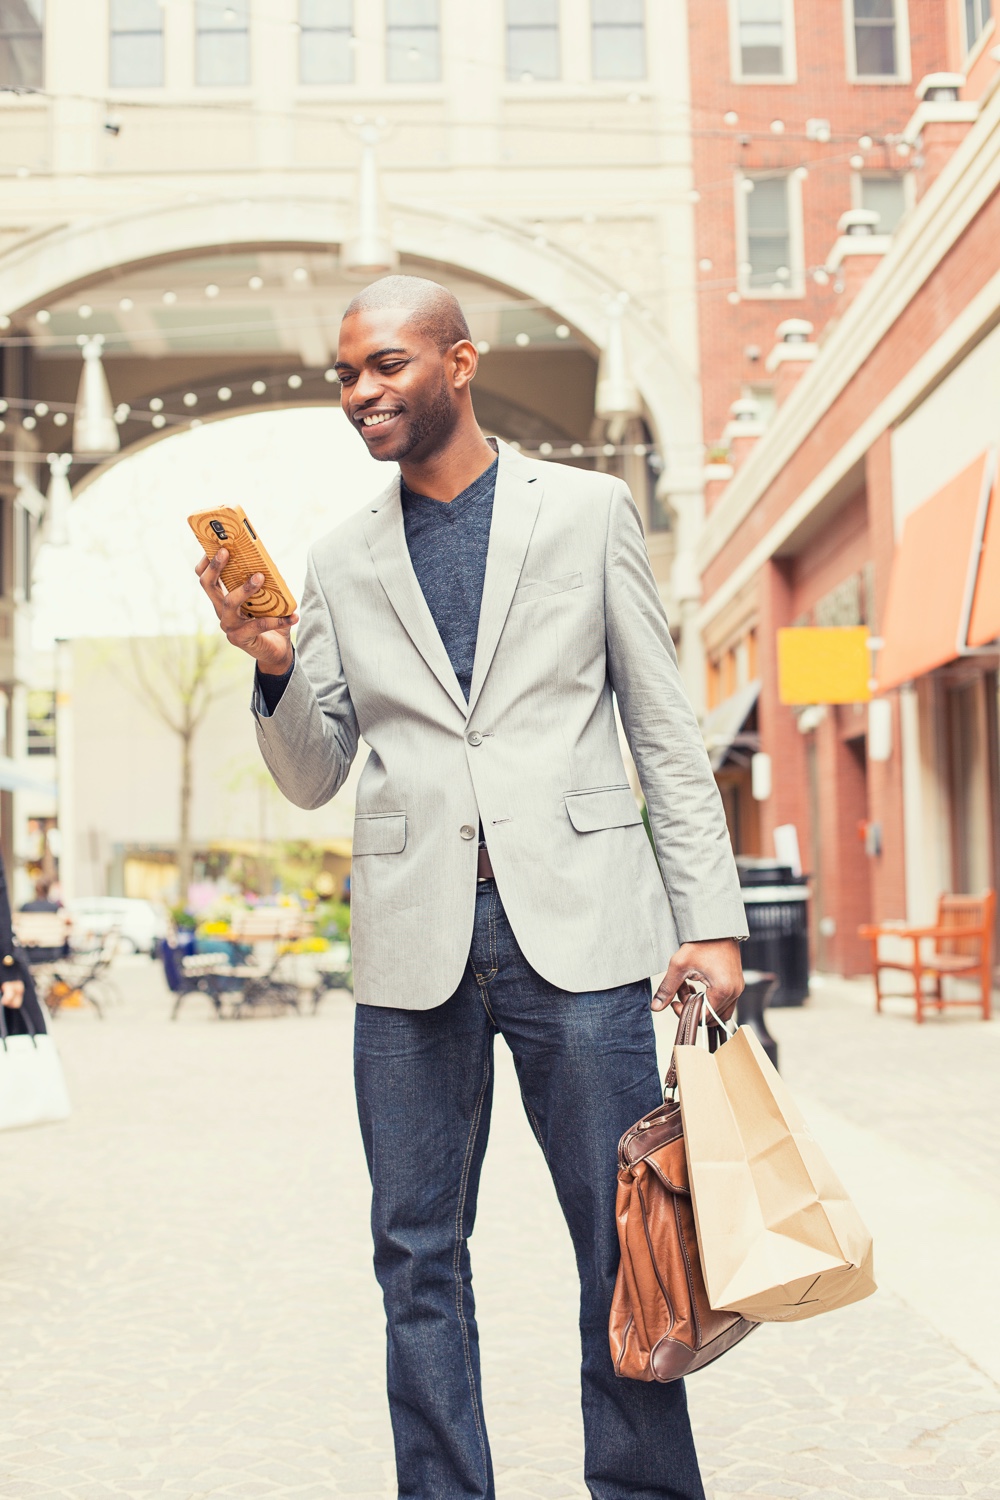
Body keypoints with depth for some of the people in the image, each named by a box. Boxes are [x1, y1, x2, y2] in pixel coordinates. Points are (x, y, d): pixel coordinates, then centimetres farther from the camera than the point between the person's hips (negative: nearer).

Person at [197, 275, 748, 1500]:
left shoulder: (588, 510, 8)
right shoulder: (342, 560, 13)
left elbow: (666, 735, 6)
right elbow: (314, 779, 13)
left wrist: (710, 918, -2)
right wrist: (273, 665, -6)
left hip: (574, 923, -2)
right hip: (414, 937, 3)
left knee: (627, 1244, 3)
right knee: (418, 1258, 7)